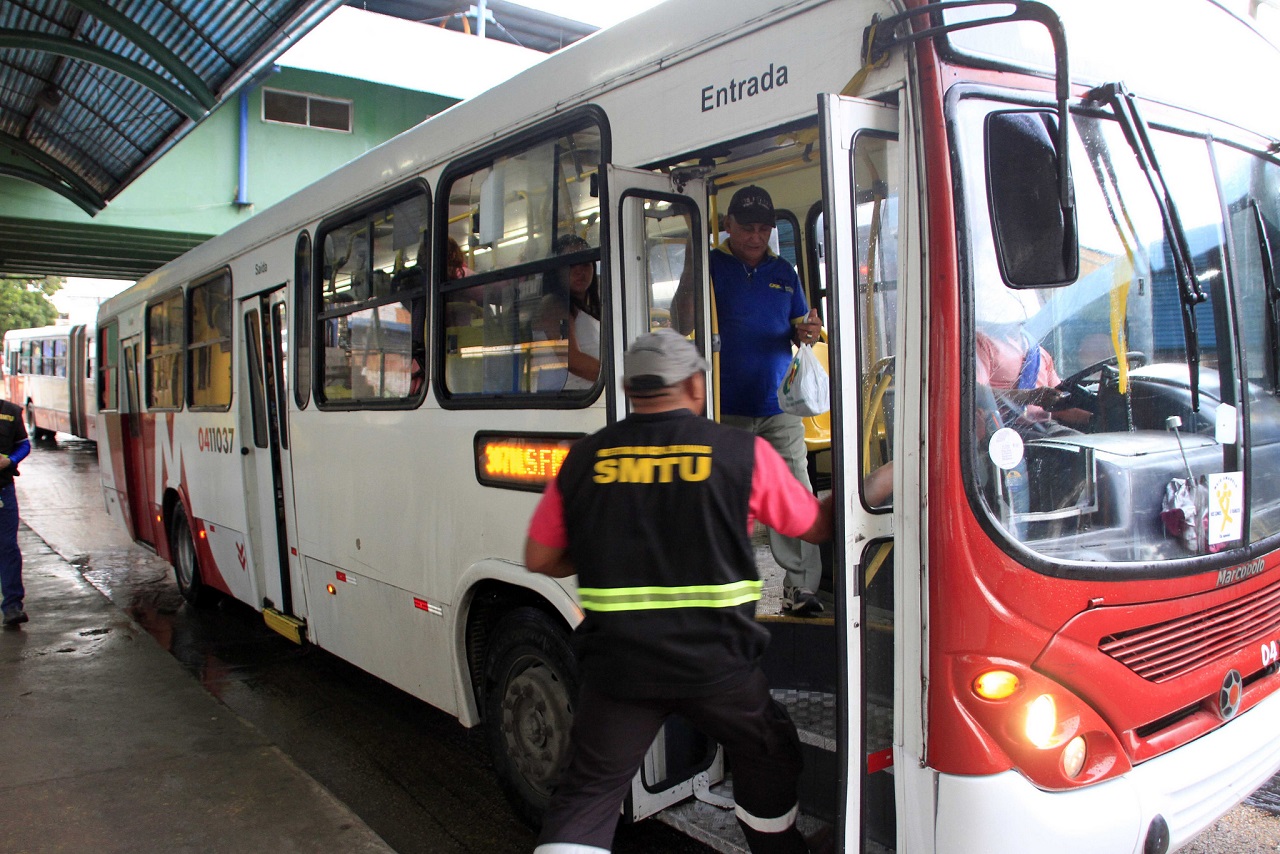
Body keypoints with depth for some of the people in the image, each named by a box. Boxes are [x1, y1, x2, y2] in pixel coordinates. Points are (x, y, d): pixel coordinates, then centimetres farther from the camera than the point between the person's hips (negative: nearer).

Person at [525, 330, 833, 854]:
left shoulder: (584, 459, 1)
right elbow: (816, 528, 10)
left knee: (587, 792, 14)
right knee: (769, 760, 26)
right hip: (717, 662, 0)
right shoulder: (744, 452, -3)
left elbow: (540, 559, 8)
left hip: (616, 666, 1)